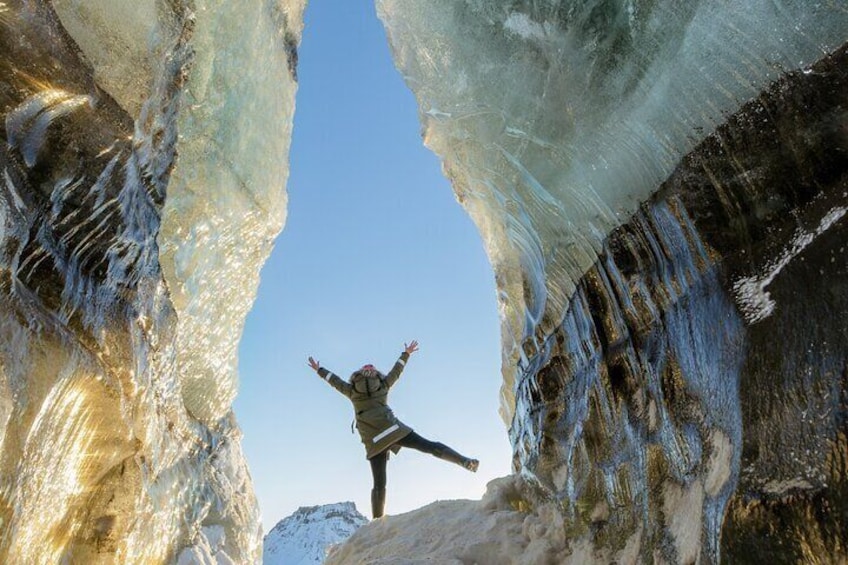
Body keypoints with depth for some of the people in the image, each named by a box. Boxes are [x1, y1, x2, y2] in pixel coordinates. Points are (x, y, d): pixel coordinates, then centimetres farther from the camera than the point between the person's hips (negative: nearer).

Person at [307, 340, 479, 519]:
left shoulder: (352, 390, 19)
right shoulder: (382, 385, 18)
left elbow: (334, 380, 32)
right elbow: (396, 370, 32)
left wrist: (319, 369, 48)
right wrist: (406, 353, 48)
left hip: (374, 441, 1)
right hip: (392, 428, -1)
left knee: (379, 484, 4)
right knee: (429, 446, -8)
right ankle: (465, 461, -23)